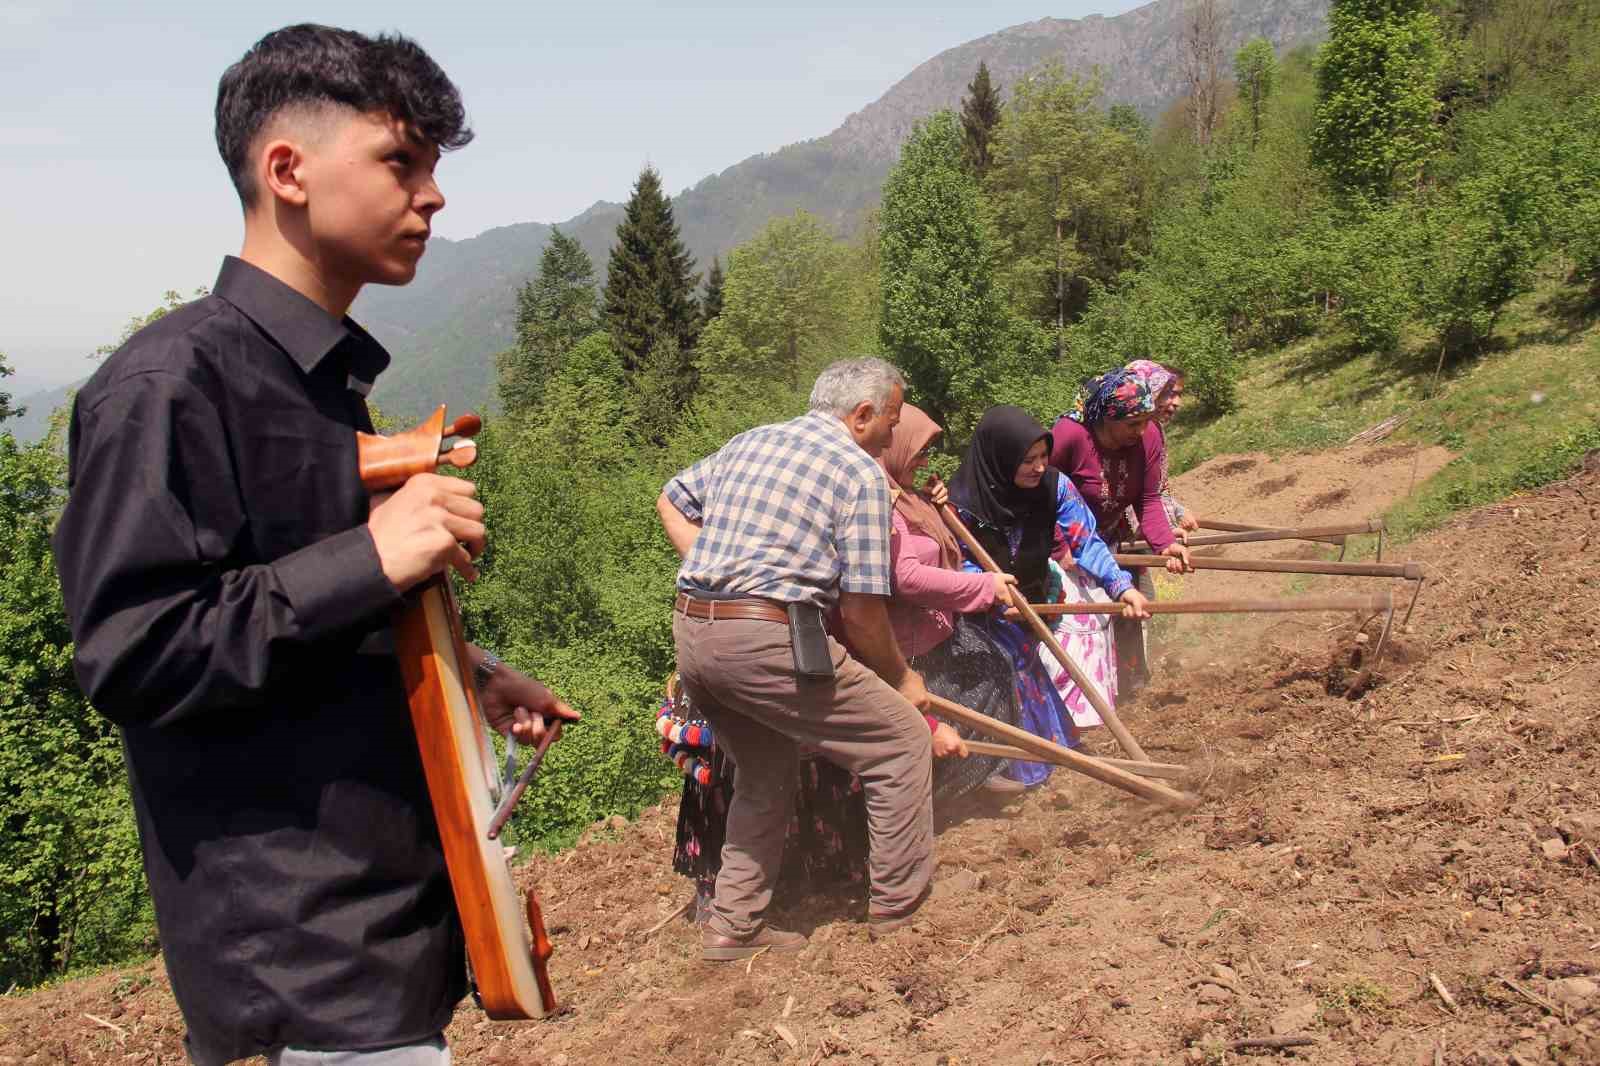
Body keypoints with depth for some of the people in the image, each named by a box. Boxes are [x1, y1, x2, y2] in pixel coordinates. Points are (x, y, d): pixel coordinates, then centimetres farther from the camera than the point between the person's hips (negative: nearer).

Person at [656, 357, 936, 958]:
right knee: (902, 740, 7)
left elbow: (671, 502, 28)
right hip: (767, 638, -8)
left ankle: (733, 927, 29)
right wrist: (899, 676, 11)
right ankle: (899, 914, 15)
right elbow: (861, 610, -5)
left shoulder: (748, 442, 19)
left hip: (690, 633, 8)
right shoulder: (861, 472, -2)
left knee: (766, 773, 26)